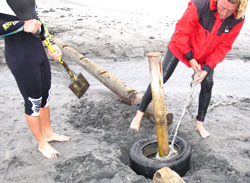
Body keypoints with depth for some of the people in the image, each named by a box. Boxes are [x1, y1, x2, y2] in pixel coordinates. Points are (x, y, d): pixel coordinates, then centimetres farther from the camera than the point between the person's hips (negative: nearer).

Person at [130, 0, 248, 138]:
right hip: (181, 45, -3)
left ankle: (200, 124, 17)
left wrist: (206, 69, -20)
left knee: (207, 84, -1)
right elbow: (181, 33, -27)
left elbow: (223, 47, -14)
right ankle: (140, 113, 7)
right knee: (162, 77, -7)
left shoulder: (238, 20, -23)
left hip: (206, 53, 4)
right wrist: (190, 58, -21)